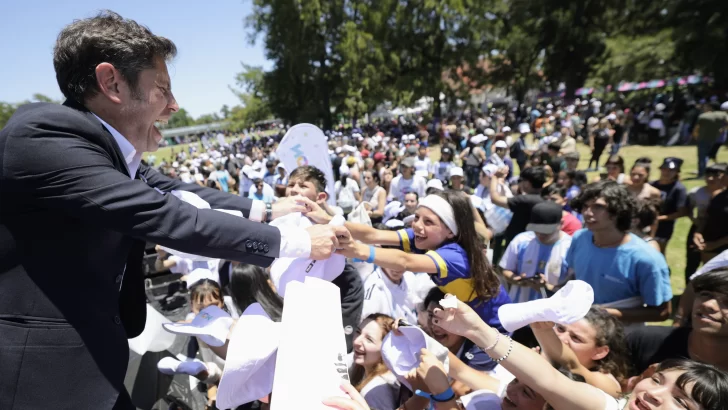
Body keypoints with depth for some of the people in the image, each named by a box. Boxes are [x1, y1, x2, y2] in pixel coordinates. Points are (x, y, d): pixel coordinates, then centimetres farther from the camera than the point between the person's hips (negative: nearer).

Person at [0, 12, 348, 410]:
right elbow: (168, 217, -28)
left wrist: (265, 210, 4)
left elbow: (176, 191, 8)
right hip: (41, 376, -8)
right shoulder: (43, 134, -24)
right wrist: (297, 241, -22)